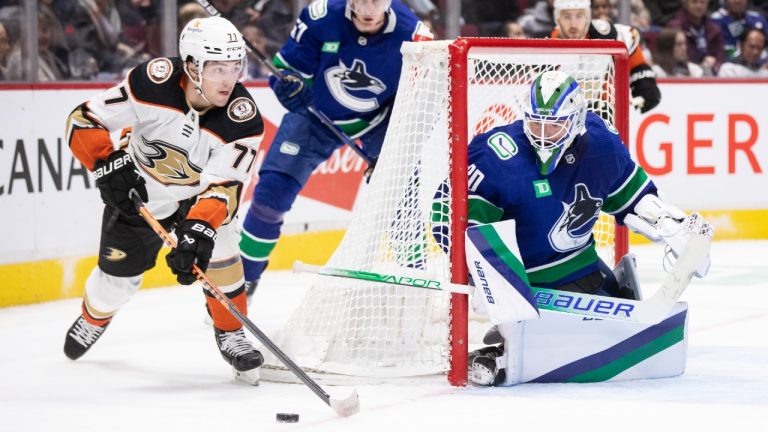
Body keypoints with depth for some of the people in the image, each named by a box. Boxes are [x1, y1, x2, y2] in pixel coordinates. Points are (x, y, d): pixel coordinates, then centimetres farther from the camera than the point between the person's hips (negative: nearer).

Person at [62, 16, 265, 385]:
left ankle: (231, 335, 3)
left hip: (199, 191, 0)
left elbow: (222, 185, -33)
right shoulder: (153, 82, -32)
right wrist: (109, 163, -38)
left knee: (217, 247, -21)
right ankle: (94, 317, 42)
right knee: (119, 274, 6)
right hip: (139, 191, 0)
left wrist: (198, 229, -48)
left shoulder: (243, 119, -30)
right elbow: (83, 120, -24)